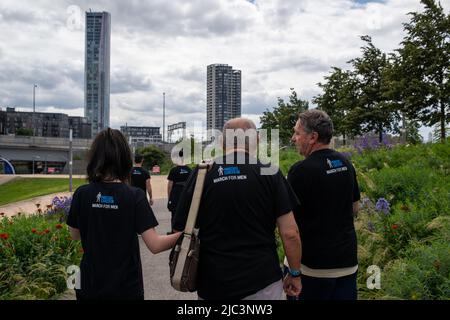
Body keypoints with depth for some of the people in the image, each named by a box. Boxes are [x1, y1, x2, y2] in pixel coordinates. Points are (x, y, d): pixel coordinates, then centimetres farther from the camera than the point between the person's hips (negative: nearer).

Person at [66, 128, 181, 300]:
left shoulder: (81, 194, -9)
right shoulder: (134, 196, -16)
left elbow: (75, 235, 6)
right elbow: (155, 245, -19)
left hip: (90, 287, 3)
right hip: (126, 288, -2)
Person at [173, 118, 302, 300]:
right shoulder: (269, 172, -7)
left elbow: (181, 231, -1)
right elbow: (290, 233, -8)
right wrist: (295, 274, 6)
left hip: (213, 286, 1)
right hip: (263, 283, -1)